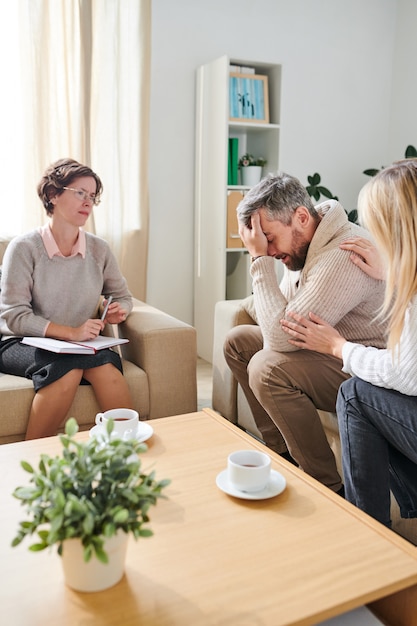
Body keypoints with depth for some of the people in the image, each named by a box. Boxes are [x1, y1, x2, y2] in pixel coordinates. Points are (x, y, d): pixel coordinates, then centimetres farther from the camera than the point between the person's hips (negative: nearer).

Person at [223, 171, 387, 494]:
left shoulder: (343, 256, -29)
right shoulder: (302, 245, 2)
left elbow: (282, 335, -33)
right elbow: (284, 315, 14)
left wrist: (260, 259, -27)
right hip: (330, 349, 10)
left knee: (266, 369, -30)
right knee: (238, 340, 9)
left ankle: (329, 490, -14)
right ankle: (281, 452, 12)